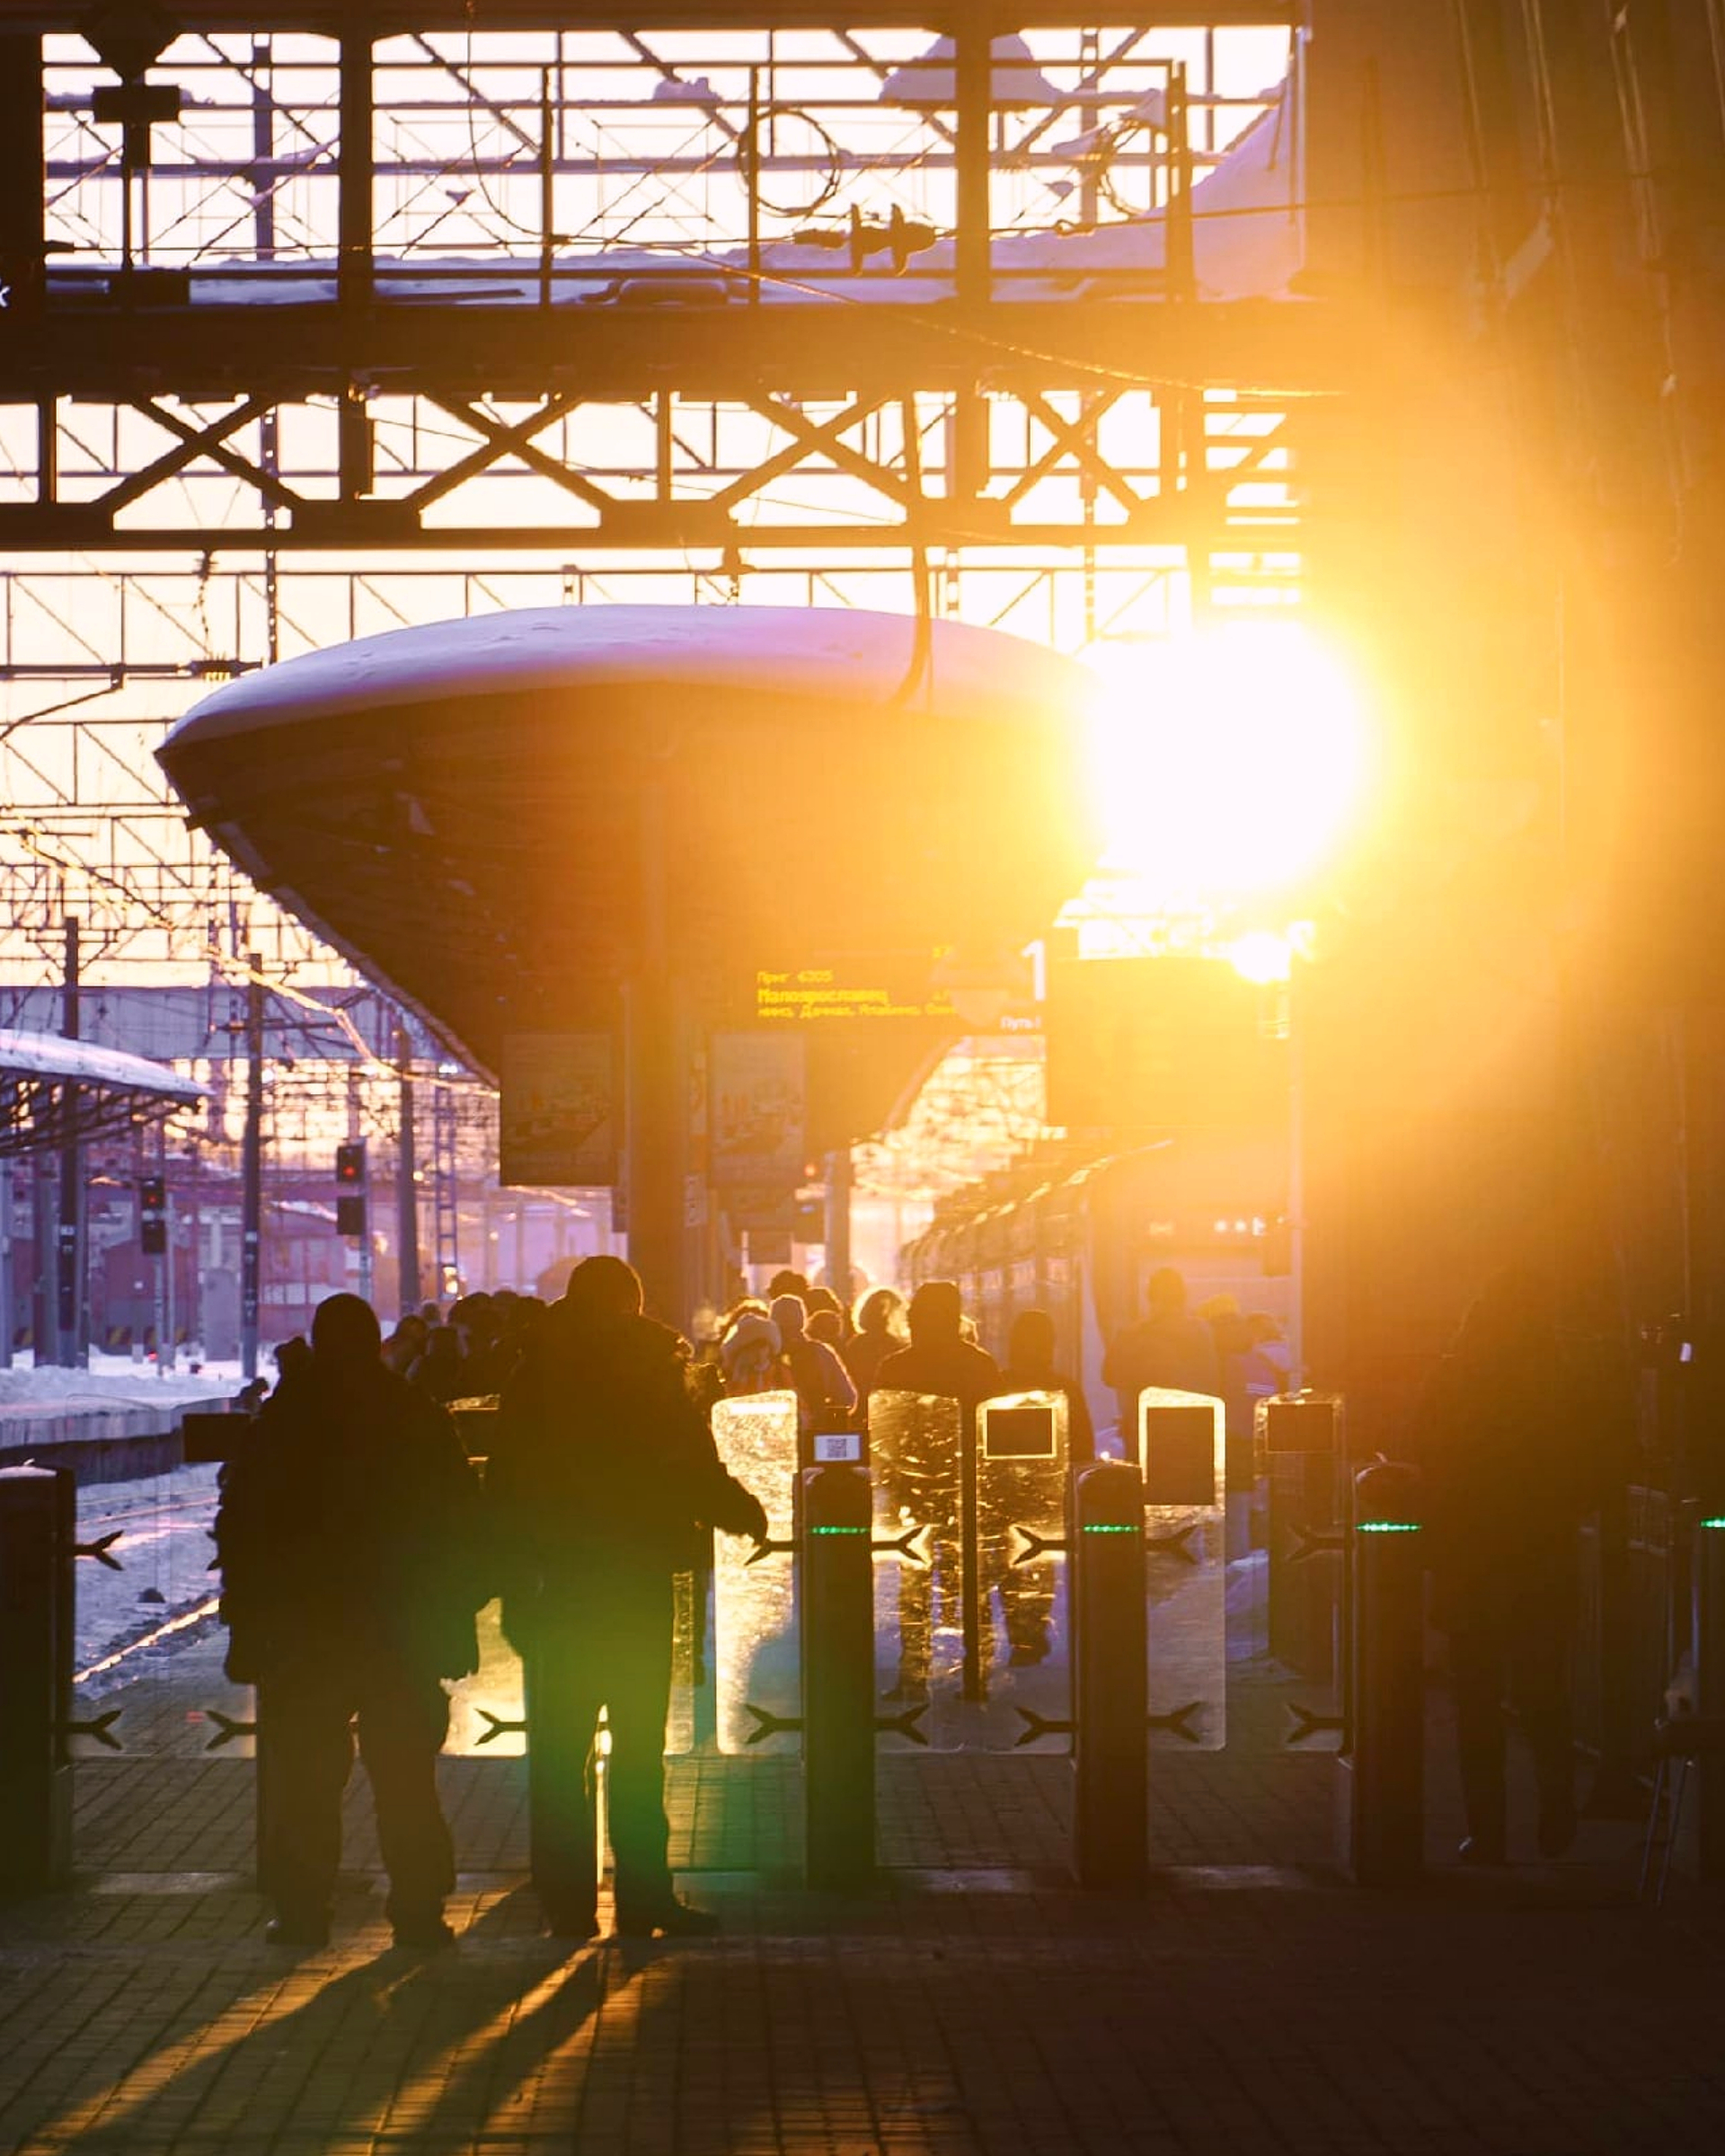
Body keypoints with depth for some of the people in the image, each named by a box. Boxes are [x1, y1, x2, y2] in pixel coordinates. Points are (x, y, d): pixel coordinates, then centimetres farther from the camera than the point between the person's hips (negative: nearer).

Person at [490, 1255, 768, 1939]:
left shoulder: (532, 1379, 2)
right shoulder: (651, 1374, -7)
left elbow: (505, 1487, 3)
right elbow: (695, 1474, -7)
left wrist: (516, 1585, 8)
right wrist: (747, 1515, 13)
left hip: (560, 1581, 2)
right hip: (637, 1578, -2)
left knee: (559, 1749, 8)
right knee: (639, 1742, 5)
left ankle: (568, 1902, 7)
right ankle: (643, 1896, 3)